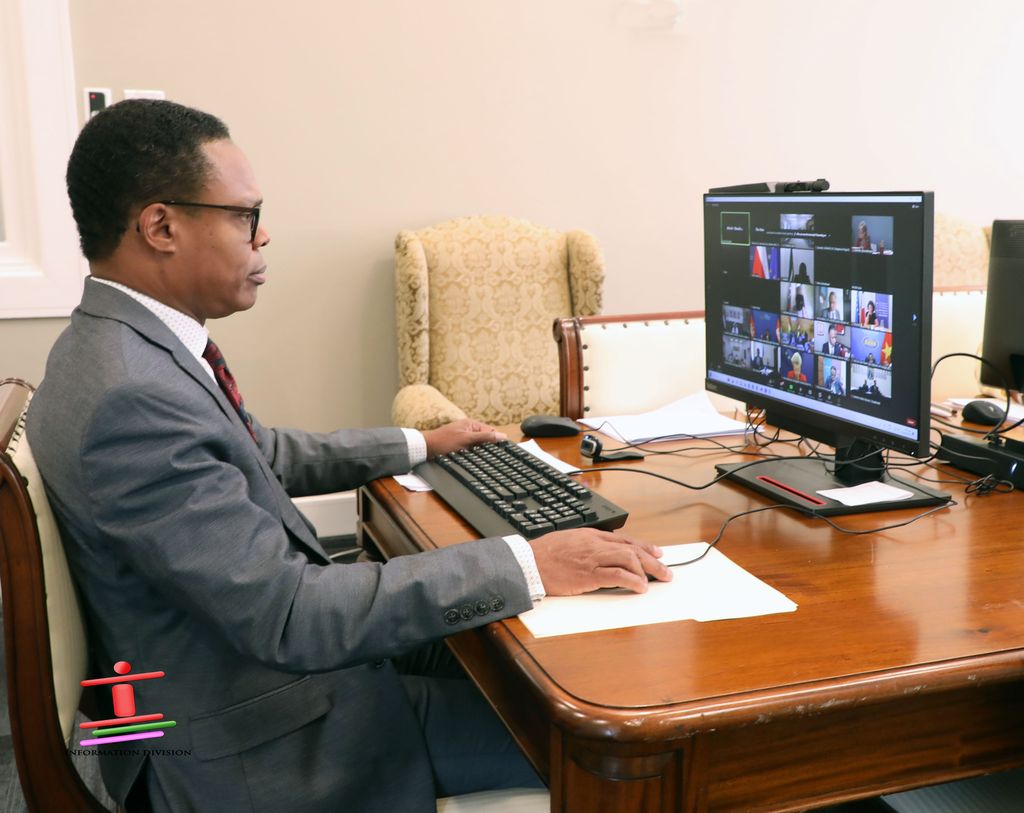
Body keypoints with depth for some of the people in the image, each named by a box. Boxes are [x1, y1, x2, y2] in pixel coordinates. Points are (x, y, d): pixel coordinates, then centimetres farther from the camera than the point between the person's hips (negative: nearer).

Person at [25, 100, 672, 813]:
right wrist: (528, 565, -30)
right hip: (254, 755, -9)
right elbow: (290, 616, -32)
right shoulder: (131, 396, -30)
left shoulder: (130, 342, 1)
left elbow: (265, 457, 17)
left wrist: (419, 445, 20)